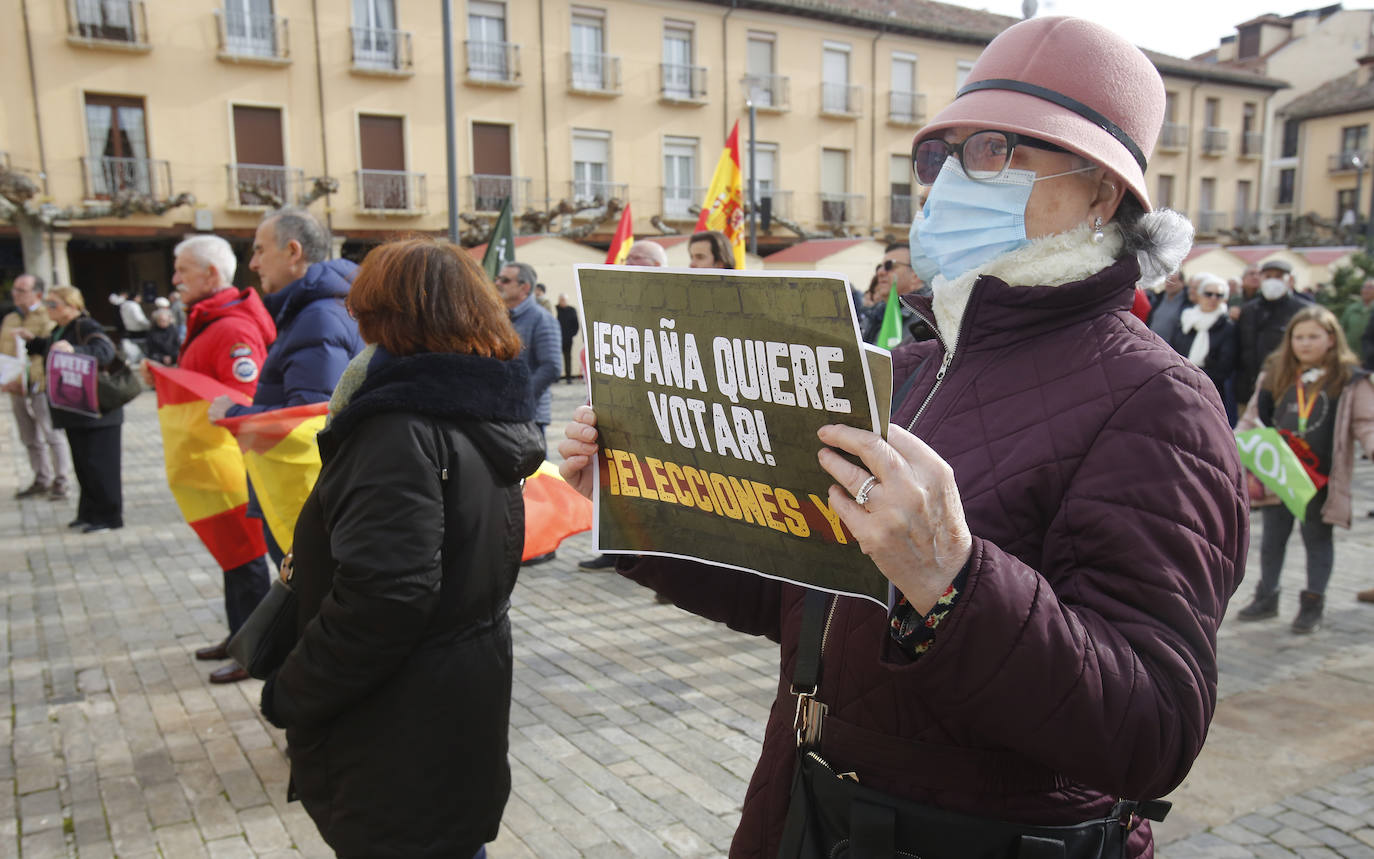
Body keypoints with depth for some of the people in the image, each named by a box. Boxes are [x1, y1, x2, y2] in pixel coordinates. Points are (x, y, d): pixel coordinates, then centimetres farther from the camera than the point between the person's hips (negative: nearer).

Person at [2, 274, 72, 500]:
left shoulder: (47, 319, -9)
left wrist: (25, 379, -25)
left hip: (40, 388, -8)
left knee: (53, 436, -3)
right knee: (30, 439, 14)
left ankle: (60, 482, 6)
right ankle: (42, 480, 25)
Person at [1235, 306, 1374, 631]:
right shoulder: (1276, 375, 4)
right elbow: (1255, 416, 9)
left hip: (1320, 478, -3)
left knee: (1317, 539, 10)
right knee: (1272, 537, 13)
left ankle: (1313, 604, 20)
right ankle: (1266, 597, 27)